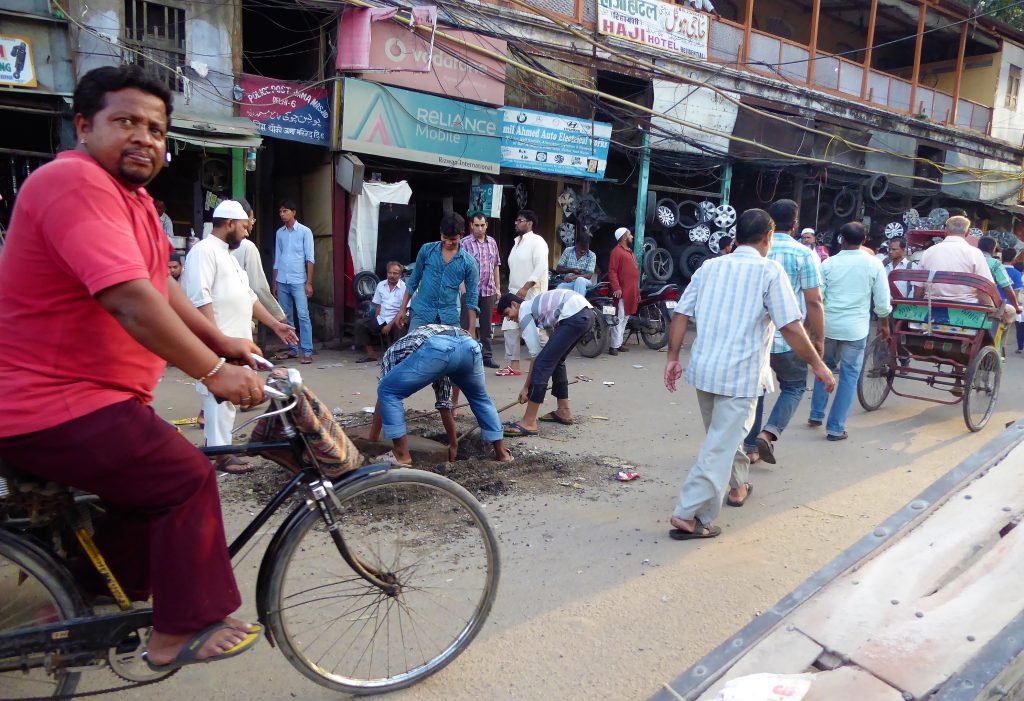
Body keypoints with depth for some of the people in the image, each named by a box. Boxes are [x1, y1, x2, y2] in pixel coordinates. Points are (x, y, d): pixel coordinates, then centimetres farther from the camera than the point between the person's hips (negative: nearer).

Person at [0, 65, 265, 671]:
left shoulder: (131, 196, 14)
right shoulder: (76, 181, -20)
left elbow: (161, 284, 17)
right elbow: (131, 301, -30)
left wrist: (223, 341, 9)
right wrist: (214, 371, -27)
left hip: (84, 394, 11)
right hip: (53, 408, -11)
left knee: (154, 483, 20)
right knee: (187, 478, -12)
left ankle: (94, 599, 37)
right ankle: (181, 634, 2)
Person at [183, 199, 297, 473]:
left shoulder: (227, 254, 21)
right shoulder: (205, 250, -11)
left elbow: (248, 297, 24)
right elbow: (200, 298, -21)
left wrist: (275, 324, 21)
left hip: (233, 342, 10)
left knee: (225, 397, 14)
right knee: (221, 397, -5)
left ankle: (212, 445, 24)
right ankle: (222, 454, 3)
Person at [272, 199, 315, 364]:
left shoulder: (305, 231, -1)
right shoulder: (279, 233, 12)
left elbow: (309, 258, -4)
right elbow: (277, 259, 16)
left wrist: (309, 283, -10)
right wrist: (275, 283, 12)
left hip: (298, 281, -5)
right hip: (282, 281, 5)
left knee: (303, 316, -8)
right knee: (286, 317, 8)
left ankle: (307, 352, -7)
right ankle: (292, 349, 16)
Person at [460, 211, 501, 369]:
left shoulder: (492, 242, 12)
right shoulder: (465, 243, -5)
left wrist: (498, 288, 14)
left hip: (488, 291, 5)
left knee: (486, 326, 12)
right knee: (468, 325, -1)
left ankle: (487, 356, 19)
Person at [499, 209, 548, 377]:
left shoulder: (537, 242, -8)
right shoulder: (517, 242, 19)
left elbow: (541, 268, -19)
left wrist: (525, 288, -24)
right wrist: (511, 290, 19)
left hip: (531, 294, -9)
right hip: (515, 293, 9)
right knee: (509, 328, 6)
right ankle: (513, 365, 12)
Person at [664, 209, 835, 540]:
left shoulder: (710, 267, 8)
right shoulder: (770, 271, -6)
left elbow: (680, 315, 4)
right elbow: (791, 327, -12)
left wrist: (673, 358, 10)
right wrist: (818, 366, -2)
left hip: (702, 369, 6)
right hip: (740, 375, -6)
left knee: (724, 434, 25)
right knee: (721, 446, -2)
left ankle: (737, 486, 44)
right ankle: (689, 516, -5)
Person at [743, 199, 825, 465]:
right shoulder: (804, 254, -8)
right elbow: (813, 301, -10)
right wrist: (819, 338, 1)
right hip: (788, 338, -3)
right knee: (794, 387, 17)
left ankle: (751, 448, 19)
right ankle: (768, 433, -3)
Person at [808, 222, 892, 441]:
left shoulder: (828, 263, -2)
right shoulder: (874, 264, -4)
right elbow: (882, 300, 0)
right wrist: (884, 323, 15)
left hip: (828, 325, 2)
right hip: (855, 328, -2)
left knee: (825, 368, 21)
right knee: (849, 376, 5)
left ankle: (816, 416, 27)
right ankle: (836, 428, 6)